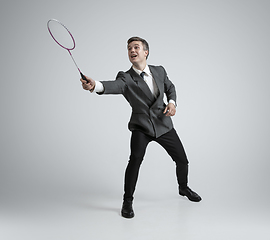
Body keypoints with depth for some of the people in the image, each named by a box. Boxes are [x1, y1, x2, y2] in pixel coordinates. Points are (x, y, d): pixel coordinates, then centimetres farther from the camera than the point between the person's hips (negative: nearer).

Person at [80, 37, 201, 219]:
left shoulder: (160, 71, -1)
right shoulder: (126, 78, -13)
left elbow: (170, 88, 16)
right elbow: (115, 86, -35)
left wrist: (172, 102, -5)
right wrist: (95, 85, -57)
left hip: (164, 125, 4)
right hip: (141, 126, -3)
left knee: (182, 160, 9)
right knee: (135, 159, -26)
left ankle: (183, 188, 42)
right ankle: (128, 201, -5)